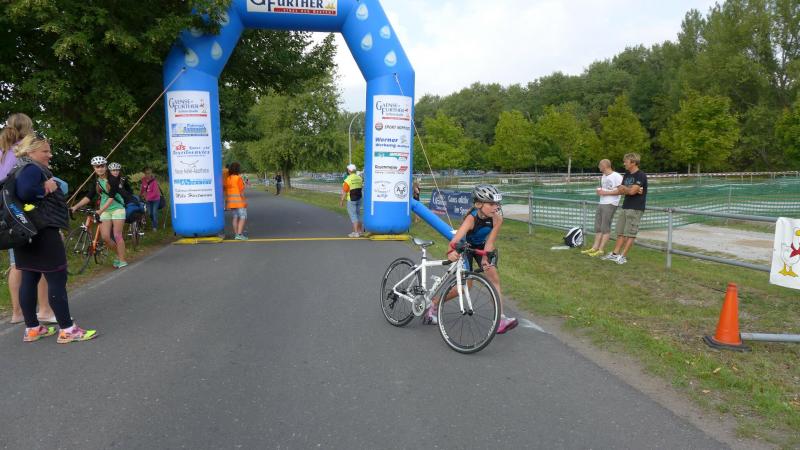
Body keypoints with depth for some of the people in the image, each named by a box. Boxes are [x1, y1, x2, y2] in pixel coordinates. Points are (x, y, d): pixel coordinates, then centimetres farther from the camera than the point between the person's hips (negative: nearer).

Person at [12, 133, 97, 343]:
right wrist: (45, 189, -16)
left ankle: (32, 328, 19)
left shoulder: (25, 169, 18)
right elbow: (25, 192, -31)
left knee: (29, 279, 12)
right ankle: (67, 329, -5)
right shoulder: (32, 169, -14)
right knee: (57, 279, -8)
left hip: (29, 234, 11)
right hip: (43, 233, -11)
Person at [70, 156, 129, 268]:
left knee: (117, 235, -7)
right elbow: (89, 196, 2)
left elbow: (111, 197, -20)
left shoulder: (113, 179, -13)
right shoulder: (96, 181, 4)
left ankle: (122, 260, 1)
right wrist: (76, 206, -10)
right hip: (105, 210, 5)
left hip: (117, 208, -5)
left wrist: (100, 210, -29)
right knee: (105, 237, -4)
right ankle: (119, 254, 18)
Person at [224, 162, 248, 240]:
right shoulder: (238, 178, -15)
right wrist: (244, 201, -12)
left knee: (235, 217, 13)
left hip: (231, 200, 7)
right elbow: (241, 191, -17)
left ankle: (236, 234, 16)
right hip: (239, 200, -7)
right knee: (243, 217, -5)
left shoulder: (227, 179, 6)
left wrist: (226, 202, 16)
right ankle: (239, 234, -14)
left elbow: (226, 191, 9)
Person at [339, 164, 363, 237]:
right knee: (358, 215, 16)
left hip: (351, 200, -7)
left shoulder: (348, 179, -17)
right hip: (359, 199, 7)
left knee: (353, 216, -4)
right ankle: (359, 231, 22)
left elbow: (344, 192, -16)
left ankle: (356, 233, -5)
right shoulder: (359, 178, 4)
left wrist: (341, 201, -8)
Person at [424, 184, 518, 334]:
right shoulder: (472, 218, -37)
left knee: (494, 277, -15)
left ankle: (501, 319, -14)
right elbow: (456, 239, -53)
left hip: (482, 246, 4)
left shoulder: (497, 217, -27)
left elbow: (490, 242, -28)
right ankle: (433, 305, 12)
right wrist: (452, 251, -73)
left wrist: (485, 260, -43)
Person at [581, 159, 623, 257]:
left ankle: (601, 250, -3)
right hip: (601, 203, 9)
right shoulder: (604, 176, 18)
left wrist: (605, 193, -16)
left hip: (610, 204, -9)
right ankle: (595, 247, 11)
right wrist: (599, 191, 7)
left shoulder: (616, 176, -10)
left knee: (605, 228, -6)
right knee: (598, 227, 8)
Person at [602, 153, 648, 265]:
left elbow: (632, 191, -21)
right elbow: (620, 190, 9)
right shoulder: (627, 175, 15)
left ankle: (623, 256, 0)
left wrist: (624, 189, -2)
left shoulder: (641, 175, -12)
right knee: (620, 232, 10)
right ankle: (615, 254, 15)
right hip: (625, 207, 8)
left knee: (630, 233, -4)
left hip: (636, 209, -8)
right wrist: (629, 189, -11)